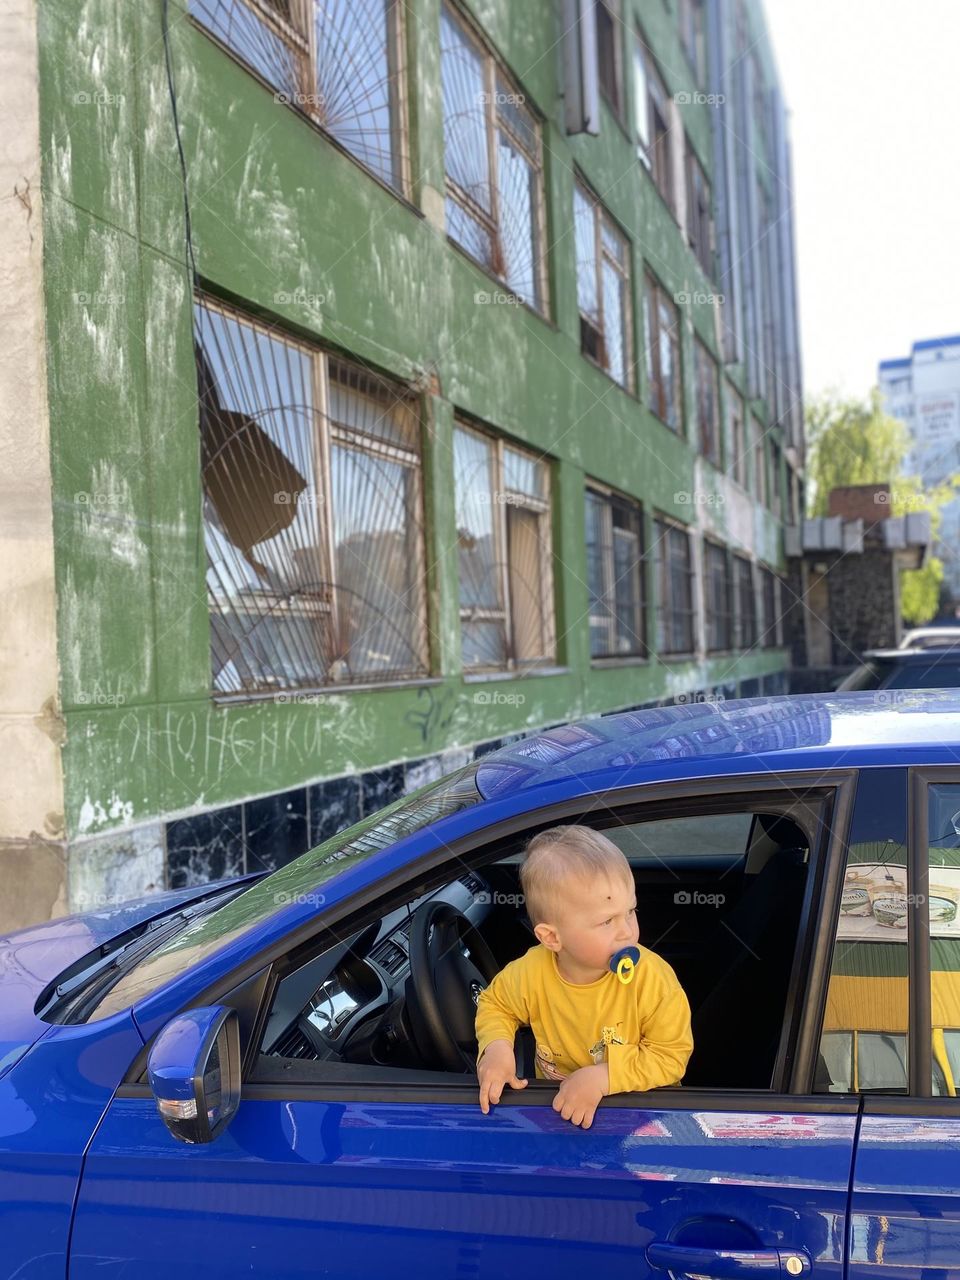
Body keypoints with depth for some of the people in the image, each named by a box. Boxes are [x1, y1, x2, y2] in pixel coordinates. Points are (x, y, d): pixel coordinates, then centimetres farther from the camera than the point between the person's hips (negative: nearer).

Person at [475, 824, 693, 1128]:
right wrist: (496, 1046, -12)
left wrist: (602, 1077, -24)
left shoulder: (653, 978, -20)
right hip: (558, 1104, 1)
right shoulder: (530, 973, -14)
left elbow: (670, 1056, -13)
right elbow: (494, 1004, 8)